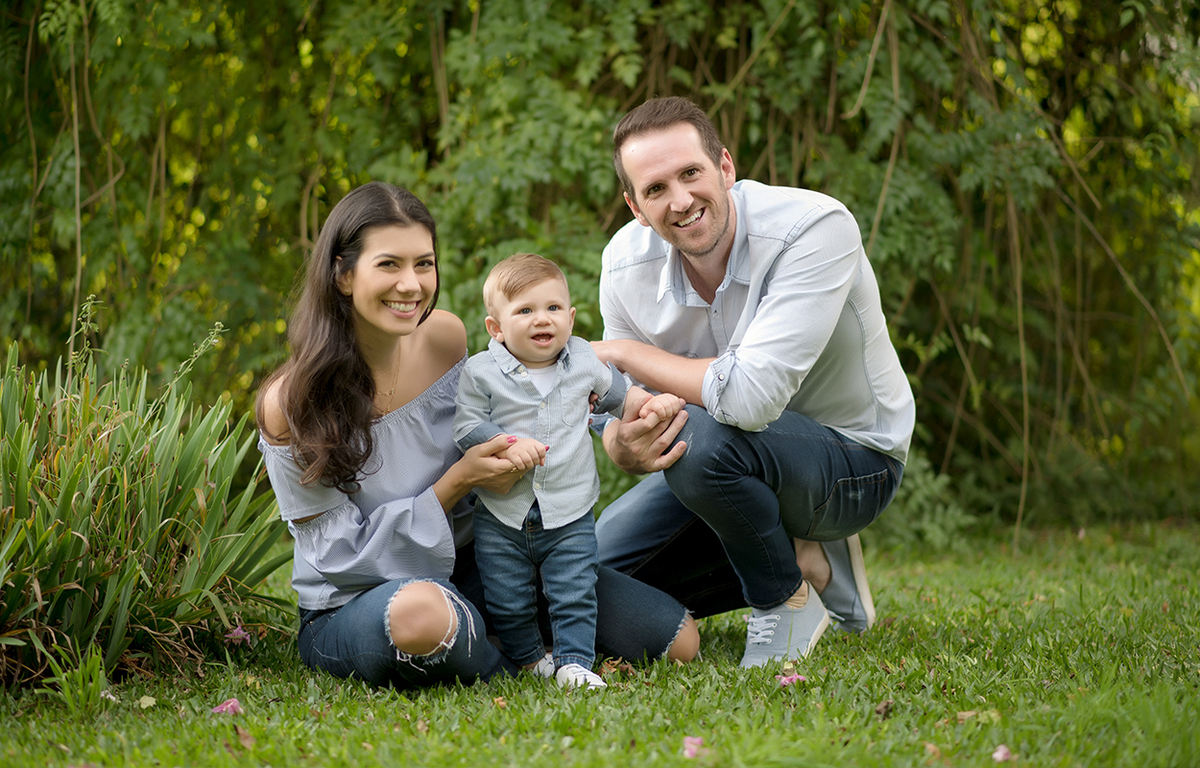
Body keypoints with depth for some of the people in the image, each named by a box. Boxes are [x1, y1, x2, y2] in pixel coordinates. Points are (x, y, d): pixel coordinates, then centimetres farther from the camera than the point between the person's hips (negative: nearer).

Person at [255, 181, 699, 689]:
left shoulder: (446, 338, -6)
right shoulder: (289, 404, -21)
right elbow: (343, 556, -17)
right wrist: (456, 483, -25)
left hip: (470, 570, 5)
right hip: (351, 606, -5)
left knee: (678, 641, -4)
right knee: (419, 610, -44)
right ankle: (511, 671, -9)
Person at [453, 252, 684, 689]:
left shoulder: (583, 361, 2)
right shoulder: (480, 373, -7)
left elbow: (614, 393, 20)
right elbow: (465, 428, -8)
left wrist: (654, 403, 5)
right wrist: (507, 445, -23)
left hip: (570, 515, 1)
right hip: (502, 515, -1)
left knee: (575, 595, -3)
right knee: (507, 600, 5)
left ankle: (574, 661, 8)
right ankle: (529, 657, 25)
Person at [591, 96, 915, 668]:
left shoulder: (817, 228, -30)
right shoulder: (627, 264, -12)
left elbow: (750, 396, -38)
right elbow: (623, 422, -7)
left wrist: (623, 353, -24)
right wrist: (626, 446, -34)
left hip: (854, 456, -6)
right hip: (741, 461, 7)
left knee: (697, 436, -34)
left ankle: (786, 595, -7)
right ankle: (800, 558, 11)